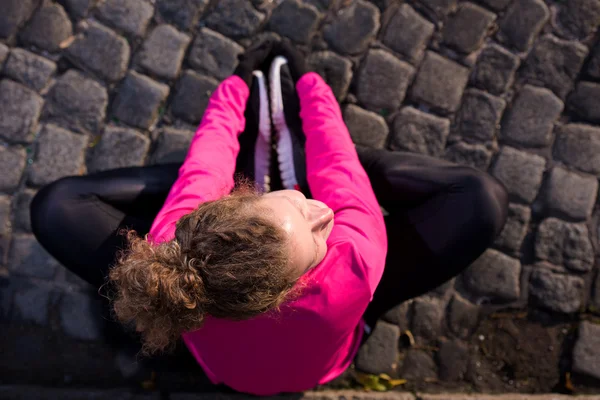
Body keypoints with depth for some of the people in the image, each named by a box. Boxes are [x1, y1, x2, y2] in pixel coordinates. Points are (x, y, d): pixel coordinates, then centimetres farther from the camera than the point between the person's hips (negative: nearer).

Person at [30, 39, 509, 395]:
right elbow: (339, 172, -28)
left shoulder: (172, 248, -42)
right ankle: (297, 136, 3)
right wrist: (308, 83, -9)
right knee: (484, 199, -14)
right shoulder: (352, 272, -46)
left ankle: (247, 141, 6)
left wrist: (235, 87, -5)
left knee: (55, 206, -5)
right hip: (322, 321, 0)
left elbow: (202, 168, -23)